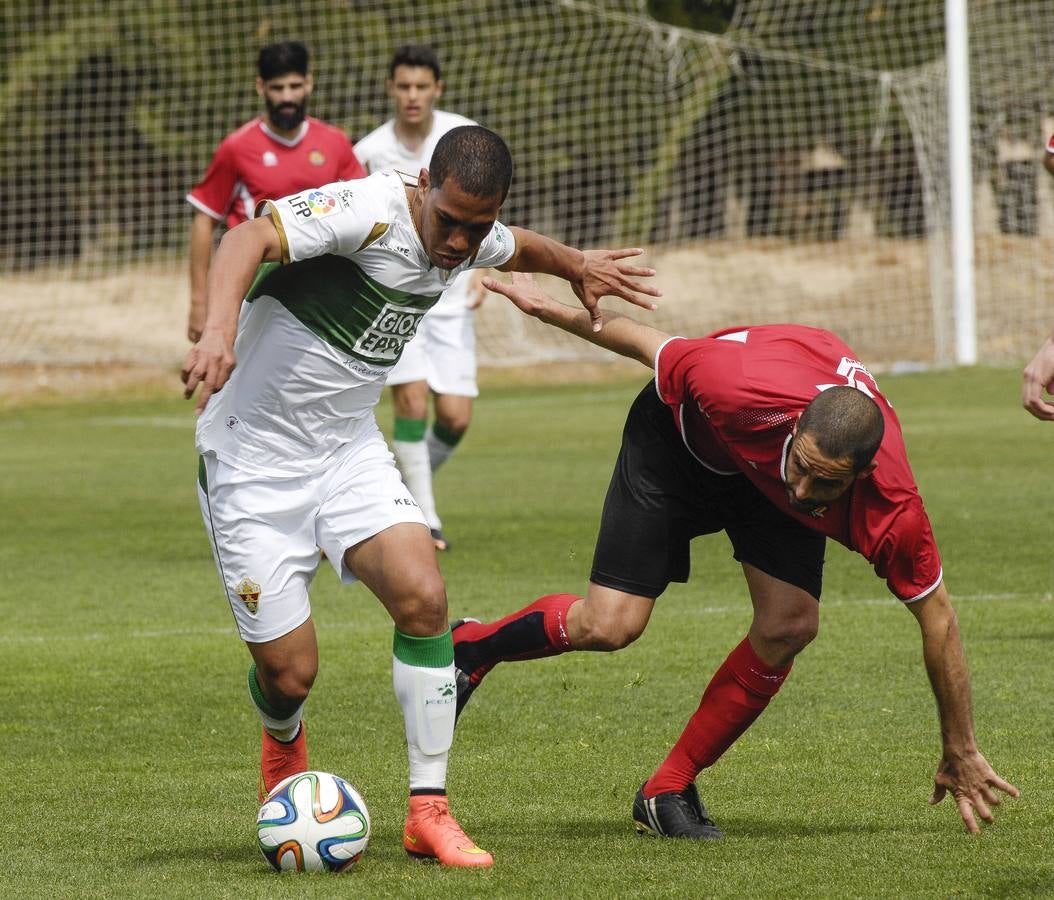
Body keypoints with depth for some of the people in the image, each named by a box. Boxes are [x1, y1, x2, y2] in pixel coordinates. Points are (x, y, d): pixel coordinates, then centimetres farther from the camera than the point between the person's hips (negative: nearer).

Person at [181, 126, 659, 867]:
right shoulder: (370, 210, -24)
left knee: (422, 596, -19)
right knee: (289, 675, -3)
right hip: (255, 454, -6)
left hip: (349, 448, 6)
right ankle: (284, 747, 37)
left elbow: (520, 249, 27)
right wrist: (219, 331, -55)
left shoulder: (474, 242, 0)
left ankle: (428, 812, -7)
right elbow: (249, 240, -40)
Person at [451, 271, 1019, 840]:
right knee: (608, 626, -11)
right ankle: (471, 647, 20)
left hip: (764, 488, 2)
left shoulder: (892, 511, -36)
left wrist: (960, 755, -10)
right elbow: (654, 347, -22)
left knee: (789, 625, -18)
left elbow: (936, 615, -20)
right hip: (679, 437, -2)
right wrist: (549, 309, -5)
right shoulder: (744, 391, -44)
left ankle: (669, 791, 1)